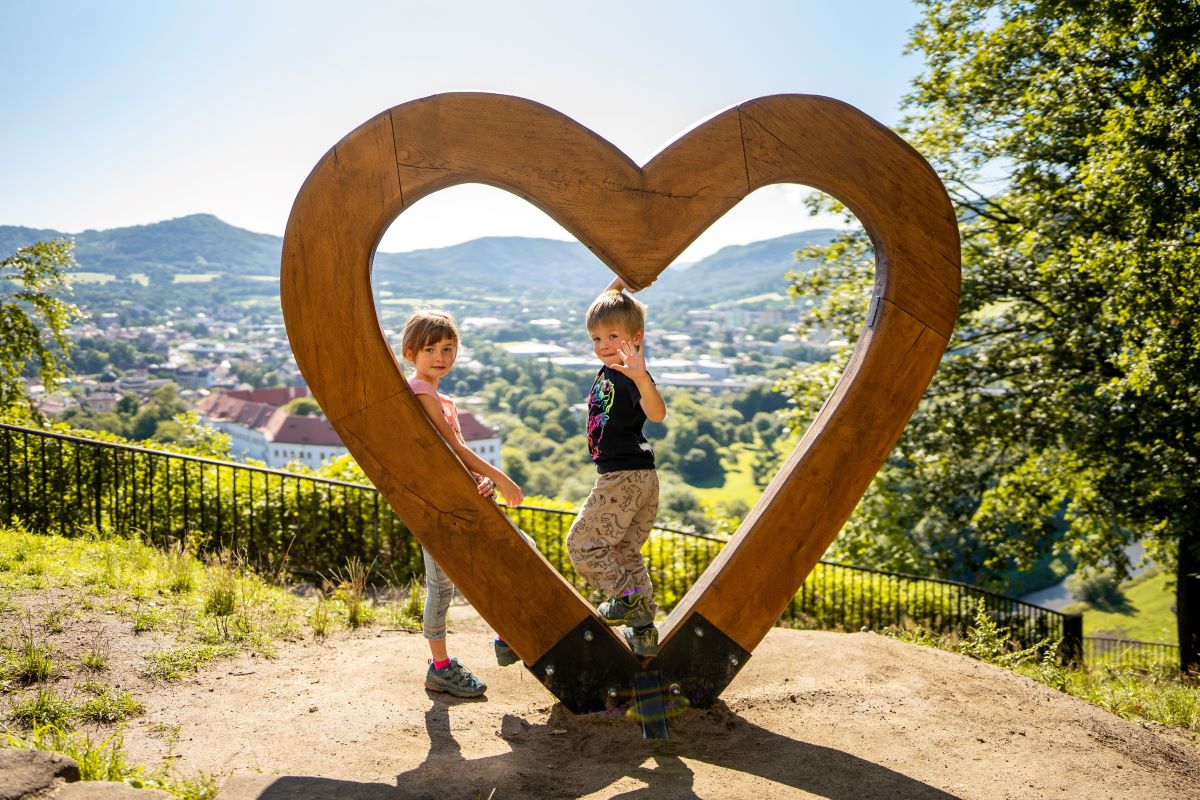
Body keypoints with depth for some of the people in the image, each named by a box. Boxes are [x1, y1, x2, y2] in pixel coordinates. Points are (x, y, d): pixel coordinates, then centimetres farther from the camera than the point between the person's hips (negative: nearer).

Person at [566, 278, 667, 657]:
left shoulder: (631, 376, -17)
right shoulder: (608, 368, 9)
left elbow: (657, 413, -38)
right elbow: (603, 312, 23)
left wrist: (641, 377, -53)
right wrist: (621, 282, 18)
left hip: (623, 477, -10)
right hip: (639, 477, 10)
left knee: (582, 543, 2)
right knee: (625, 551, 16)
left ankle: (629, 595, 3)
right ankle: (643, 631, 20)